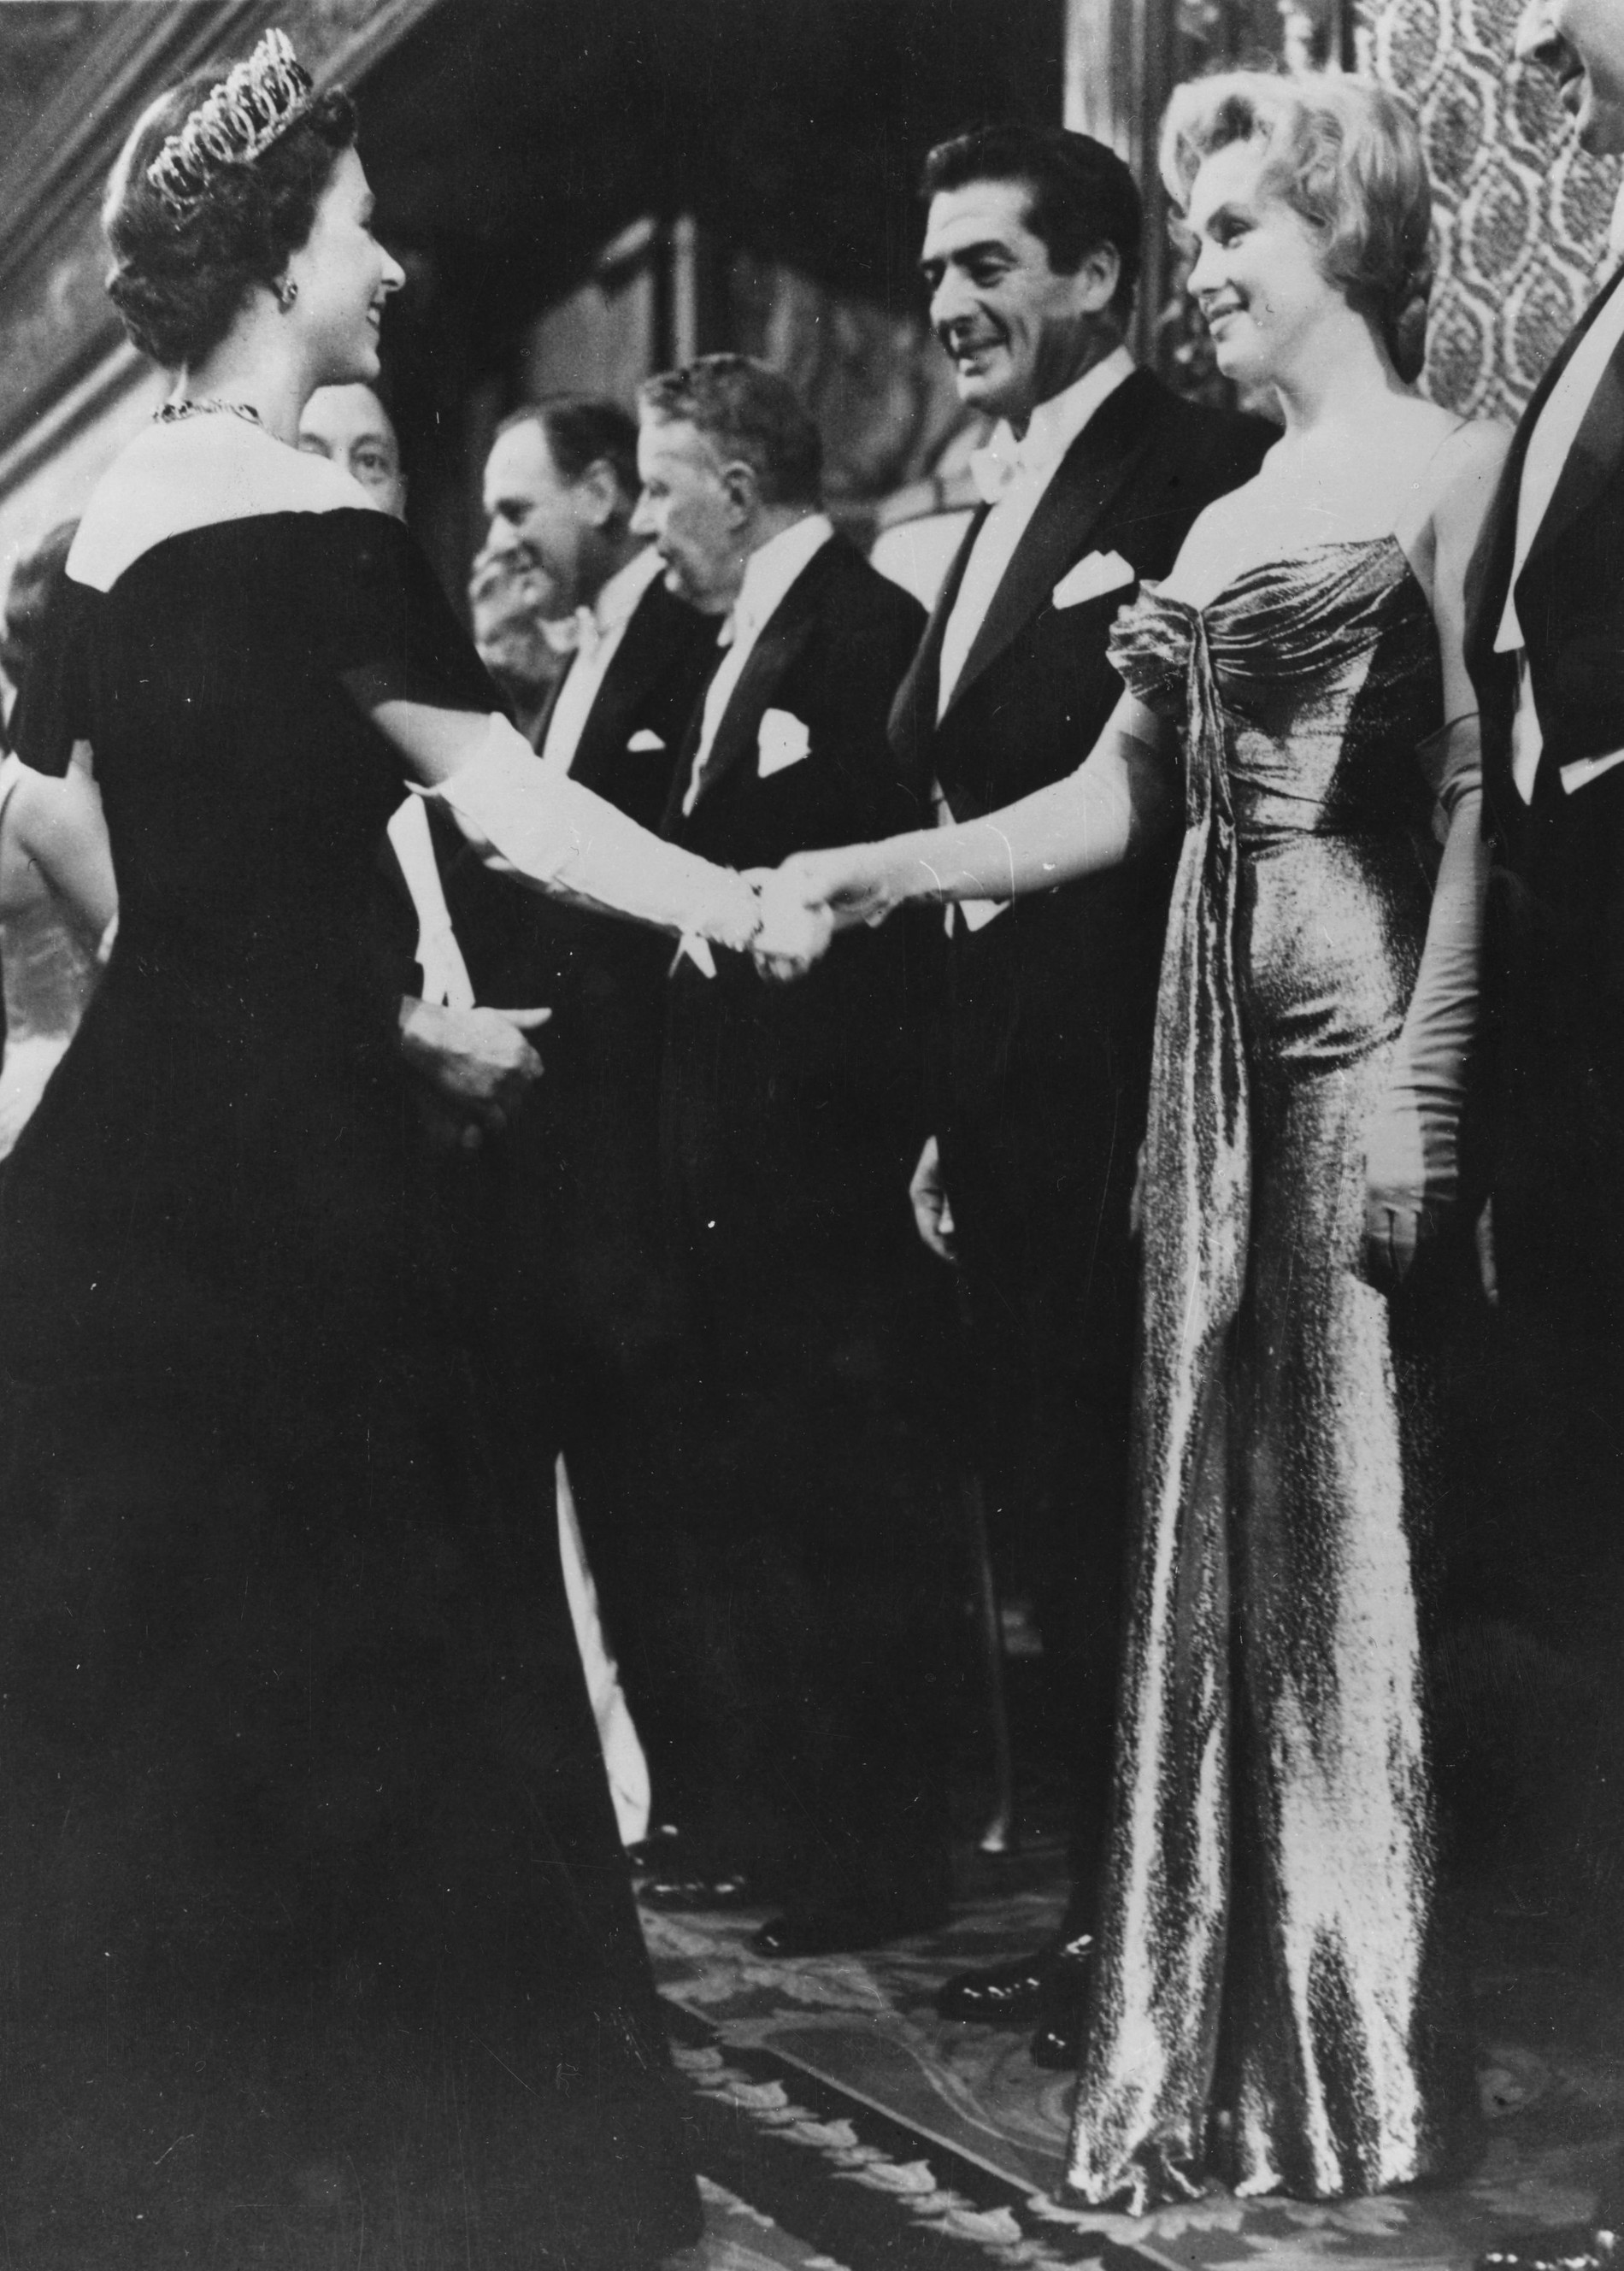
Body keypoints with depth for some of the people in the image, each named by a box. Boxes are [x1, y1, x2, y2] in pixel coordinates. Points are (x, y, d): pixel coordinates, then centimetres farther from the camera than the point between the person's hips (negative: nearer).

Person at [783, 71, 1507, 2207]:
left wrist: (1424, 1093, -19)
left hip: (1362, 1028, -7)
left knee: (1354, 1519, -1)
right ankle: (1231, 2044, 18)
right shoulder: (1229, 521, 19)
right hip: (1220, 1048, 7)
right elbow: (1120, 799, 15)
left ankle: (1380, 2050, 11)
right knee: (1219, 1519, 9)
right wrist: (869, 875, 5)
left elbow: (1479, 803, -12)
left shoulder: (1450, 471, -4)